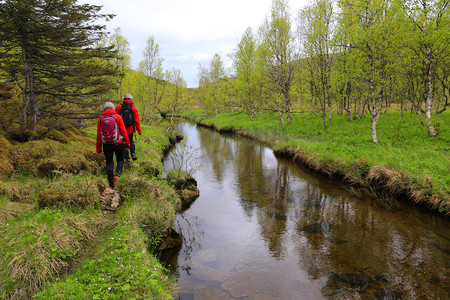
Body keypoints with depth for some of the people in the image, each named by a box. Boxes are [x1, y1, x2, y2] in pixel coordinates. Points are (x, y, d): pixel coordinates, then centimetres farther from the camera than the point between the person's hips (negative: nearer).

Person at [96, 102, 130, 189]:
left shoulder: (100, 119, 4)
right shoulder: (117, 117, -2)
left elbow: (98, 135, 6)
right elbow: (123, 131, -5)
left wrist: (98, 149, 12)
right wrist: (127, 143, 2)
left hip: (106, 145, 2)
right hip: (118, 143, -2)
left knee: (109, 163, 10)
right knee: (120, 160, 16)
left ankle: (111, 185, 10)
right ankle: (117, 175, -11)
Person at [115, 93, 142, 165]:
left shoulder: (119, 107, -4)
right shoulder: (134, 108, -3)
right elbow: (137, 121, -6)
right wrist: (139, 130, -2)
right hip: (130, 129, 1)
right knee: (131, 141, 24)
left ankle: (127, 159, 9)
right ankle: (133, 153, 6)